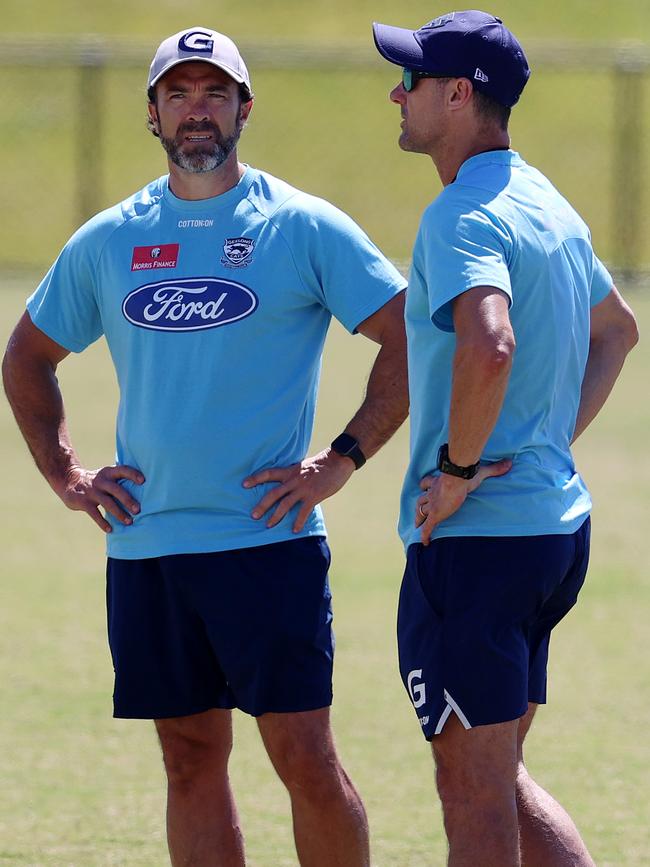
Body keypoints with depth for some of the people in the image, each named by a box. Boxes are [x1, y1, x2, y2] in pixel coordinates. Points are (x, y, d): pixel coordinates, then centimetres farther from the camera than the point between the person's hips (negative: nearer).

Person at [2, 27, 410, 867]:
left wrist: (342, 459, -8)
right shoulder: (106, 242, 11)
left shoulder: (304, 228, -2)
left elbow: (413, 338, -3)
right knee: (192, 760, 7)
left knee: (304, 757, -7)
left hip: (266, 538, -4)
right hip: (144, 543, 4)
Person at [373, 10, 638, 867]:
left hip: (474, 538, -9)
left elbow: (489, 346, -35)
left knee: (474, 786, -2)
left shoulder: (463, 218, -16)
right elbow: (617, 330, 31)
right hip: (557, 520, 9)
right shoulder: (548, 207, 14)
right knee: (500, 777, 17)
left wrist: (459, 470, -22)